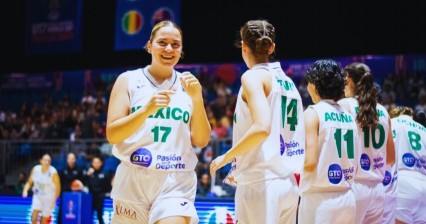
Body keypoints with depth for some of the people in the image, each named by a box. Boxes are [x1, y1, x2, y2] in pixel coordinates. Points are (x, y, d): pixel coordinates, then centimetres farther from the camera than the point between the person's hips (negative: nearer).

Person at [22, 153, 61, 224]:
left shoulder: (53, 172, -19)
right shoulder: (35, 169, -9)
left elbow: (58, 187, -10)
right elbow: (29, 182, 4)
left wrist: (54, 200, -6)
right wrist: (25, 190, -13)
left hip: (49, 198, -2)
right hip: (38, 196, 2)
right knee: (34, 217, -13)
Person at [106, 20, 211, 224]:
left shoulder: (187, 85, 10)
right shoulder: (129, 80, 5)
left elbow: (201, 141, 5)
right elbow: (112, 135, -5)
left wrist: (197, 100, -9)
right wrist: (147, 109, -19)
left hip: (176, 183, 0)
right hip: (133, 180, 0)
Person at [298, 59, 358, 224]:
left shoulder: (313, 113, -8)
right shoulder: (348, 116, 12)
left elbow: (310, 163, -15)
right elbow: (354, 165, 14)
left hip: (320, 199, -6)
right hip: (347, 199, 7)